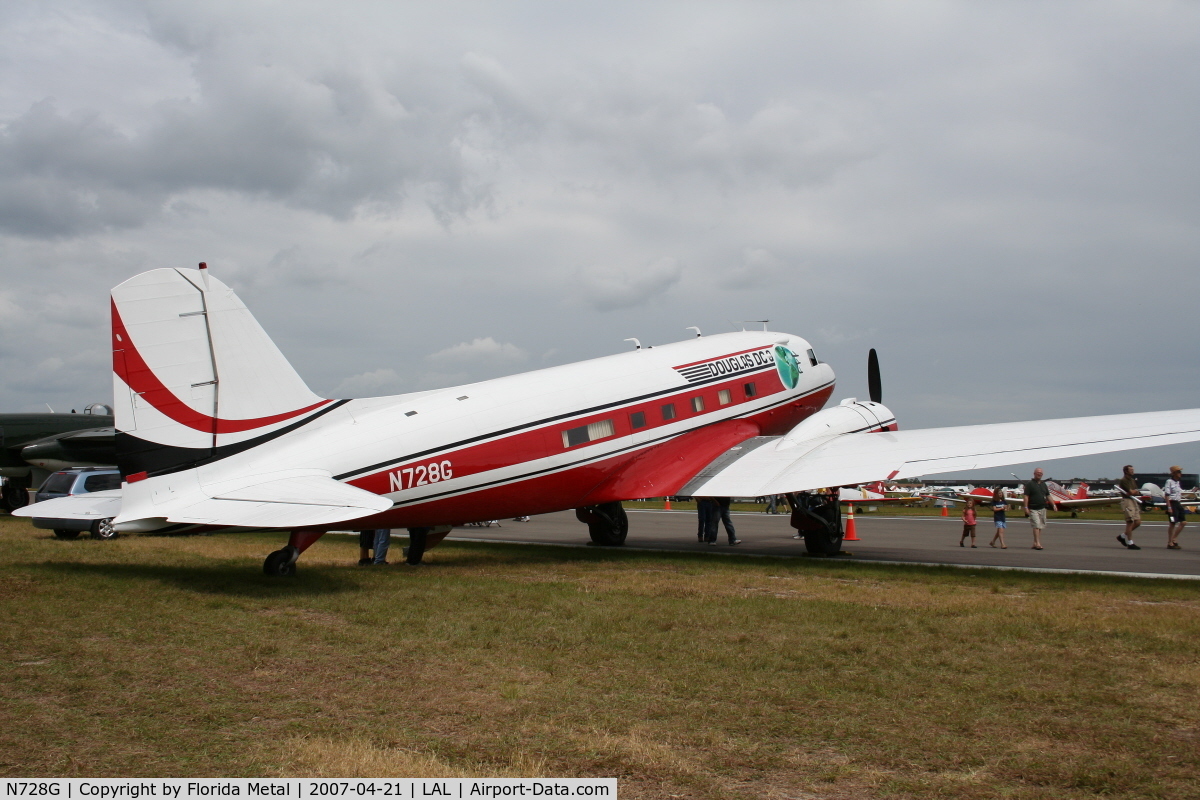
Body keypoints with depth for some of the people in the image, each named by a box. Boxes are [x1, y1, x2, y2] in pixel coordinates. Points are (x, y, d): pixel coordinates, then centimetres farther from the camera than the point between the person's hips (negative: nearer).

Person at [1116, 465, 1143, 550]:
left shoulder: (1133, 480, 19)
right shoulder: (1123, 480, -9)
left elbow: (1138, 493, 15)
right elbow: (1131, 492, -15)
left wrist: (1134, 491, -7)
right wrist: (1136, 490, 5)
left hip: (1134, 501, 9)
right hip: (1127, 501, -9)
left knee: (1138, 522, 5)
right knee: (1130, 522, -8)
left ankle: (1122, 536, 19)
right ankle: (1130, 543, -4)